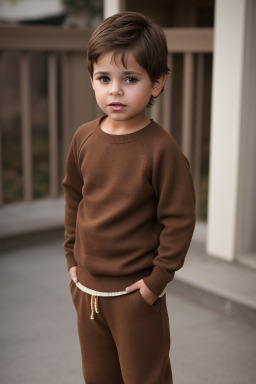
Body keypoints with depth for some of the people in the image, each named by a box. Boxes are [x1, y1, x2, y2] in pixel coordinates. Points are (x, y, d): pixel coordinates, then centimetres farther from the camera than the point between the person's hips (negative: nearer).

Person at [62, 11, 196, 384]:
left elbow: (179, 220, -15)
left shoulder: (161, 148, -18)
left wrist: (157, 280, -13)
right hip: (87, 287, 6)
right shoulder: (84, 137, -1)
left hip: (135, 291, -5)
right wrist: (73, 257, 10)